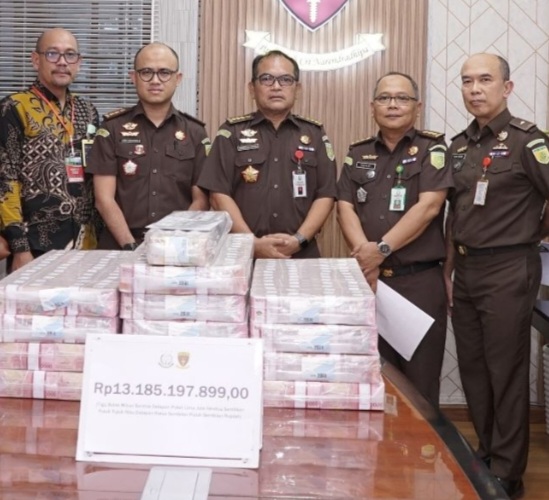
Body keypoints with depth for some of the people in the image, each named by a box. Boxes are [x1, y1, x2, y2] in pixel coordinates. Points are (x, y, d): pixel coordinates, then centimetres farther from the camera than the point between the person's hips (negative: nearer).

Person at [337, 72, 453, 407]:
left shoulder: (432, 148, 1)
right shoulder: (358, 154, 14)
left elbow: (428, 206, -11)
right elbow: (345, 207, 4)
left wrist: (382, 248, -16)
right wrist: (365, 254, -12)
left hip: (420, 281, -3)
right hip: (368, 279, 4)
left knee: (419, 381, 2)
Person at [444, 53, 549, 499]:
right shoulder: (460, 145, 10)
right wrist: (448, 271, 13)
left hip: (508, 270, -7)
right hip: (466, 269, 7)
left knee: (506, 372, 1)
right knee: (472, 369, 14)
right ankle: (486, 457, 30)